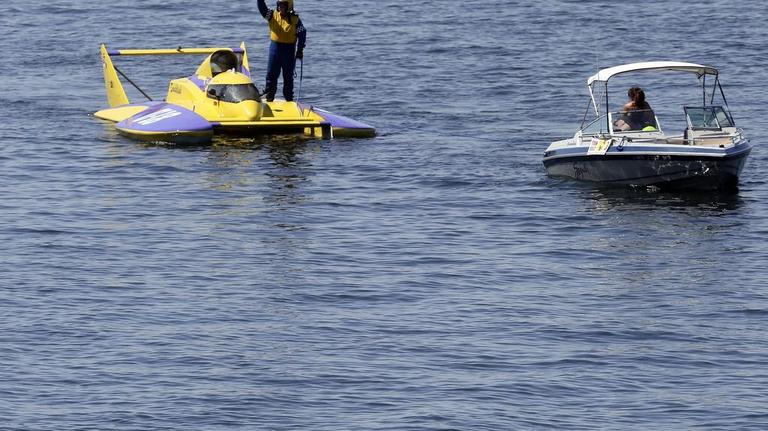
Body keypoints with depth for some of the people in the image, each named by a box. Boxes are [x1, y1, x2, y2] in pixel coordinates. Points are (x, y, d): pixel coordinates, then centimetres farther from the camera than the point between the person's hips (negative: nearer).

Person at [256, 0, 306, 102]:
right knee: (271, 74, 3)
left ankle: (289, 98, 15)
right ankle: (269, 97, 10)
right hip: (275, 48, 2)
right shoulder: (272, 15, 3)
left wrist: (300, 50, -9)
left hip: (289, 51, -2)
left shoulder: (295, 20, -4)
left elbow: (302, 34, -4)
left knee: (288, 76, 7)